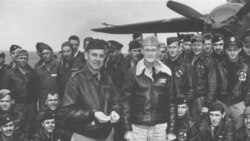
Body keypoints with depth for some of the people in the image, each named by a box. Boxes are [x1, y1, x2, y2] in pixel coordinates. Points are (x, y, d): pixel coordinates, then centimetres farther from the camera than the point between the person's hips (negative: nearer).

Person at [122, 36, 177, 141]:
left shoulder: (166, 73, 3)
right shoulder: (133, 72, -1)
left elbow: (172, 102, 5)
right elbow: (125, 101, 0)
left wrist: (171, 131, 2)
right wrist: (127, 129, -4)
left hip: (160, 127, 1)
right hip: (138, 127, -1)